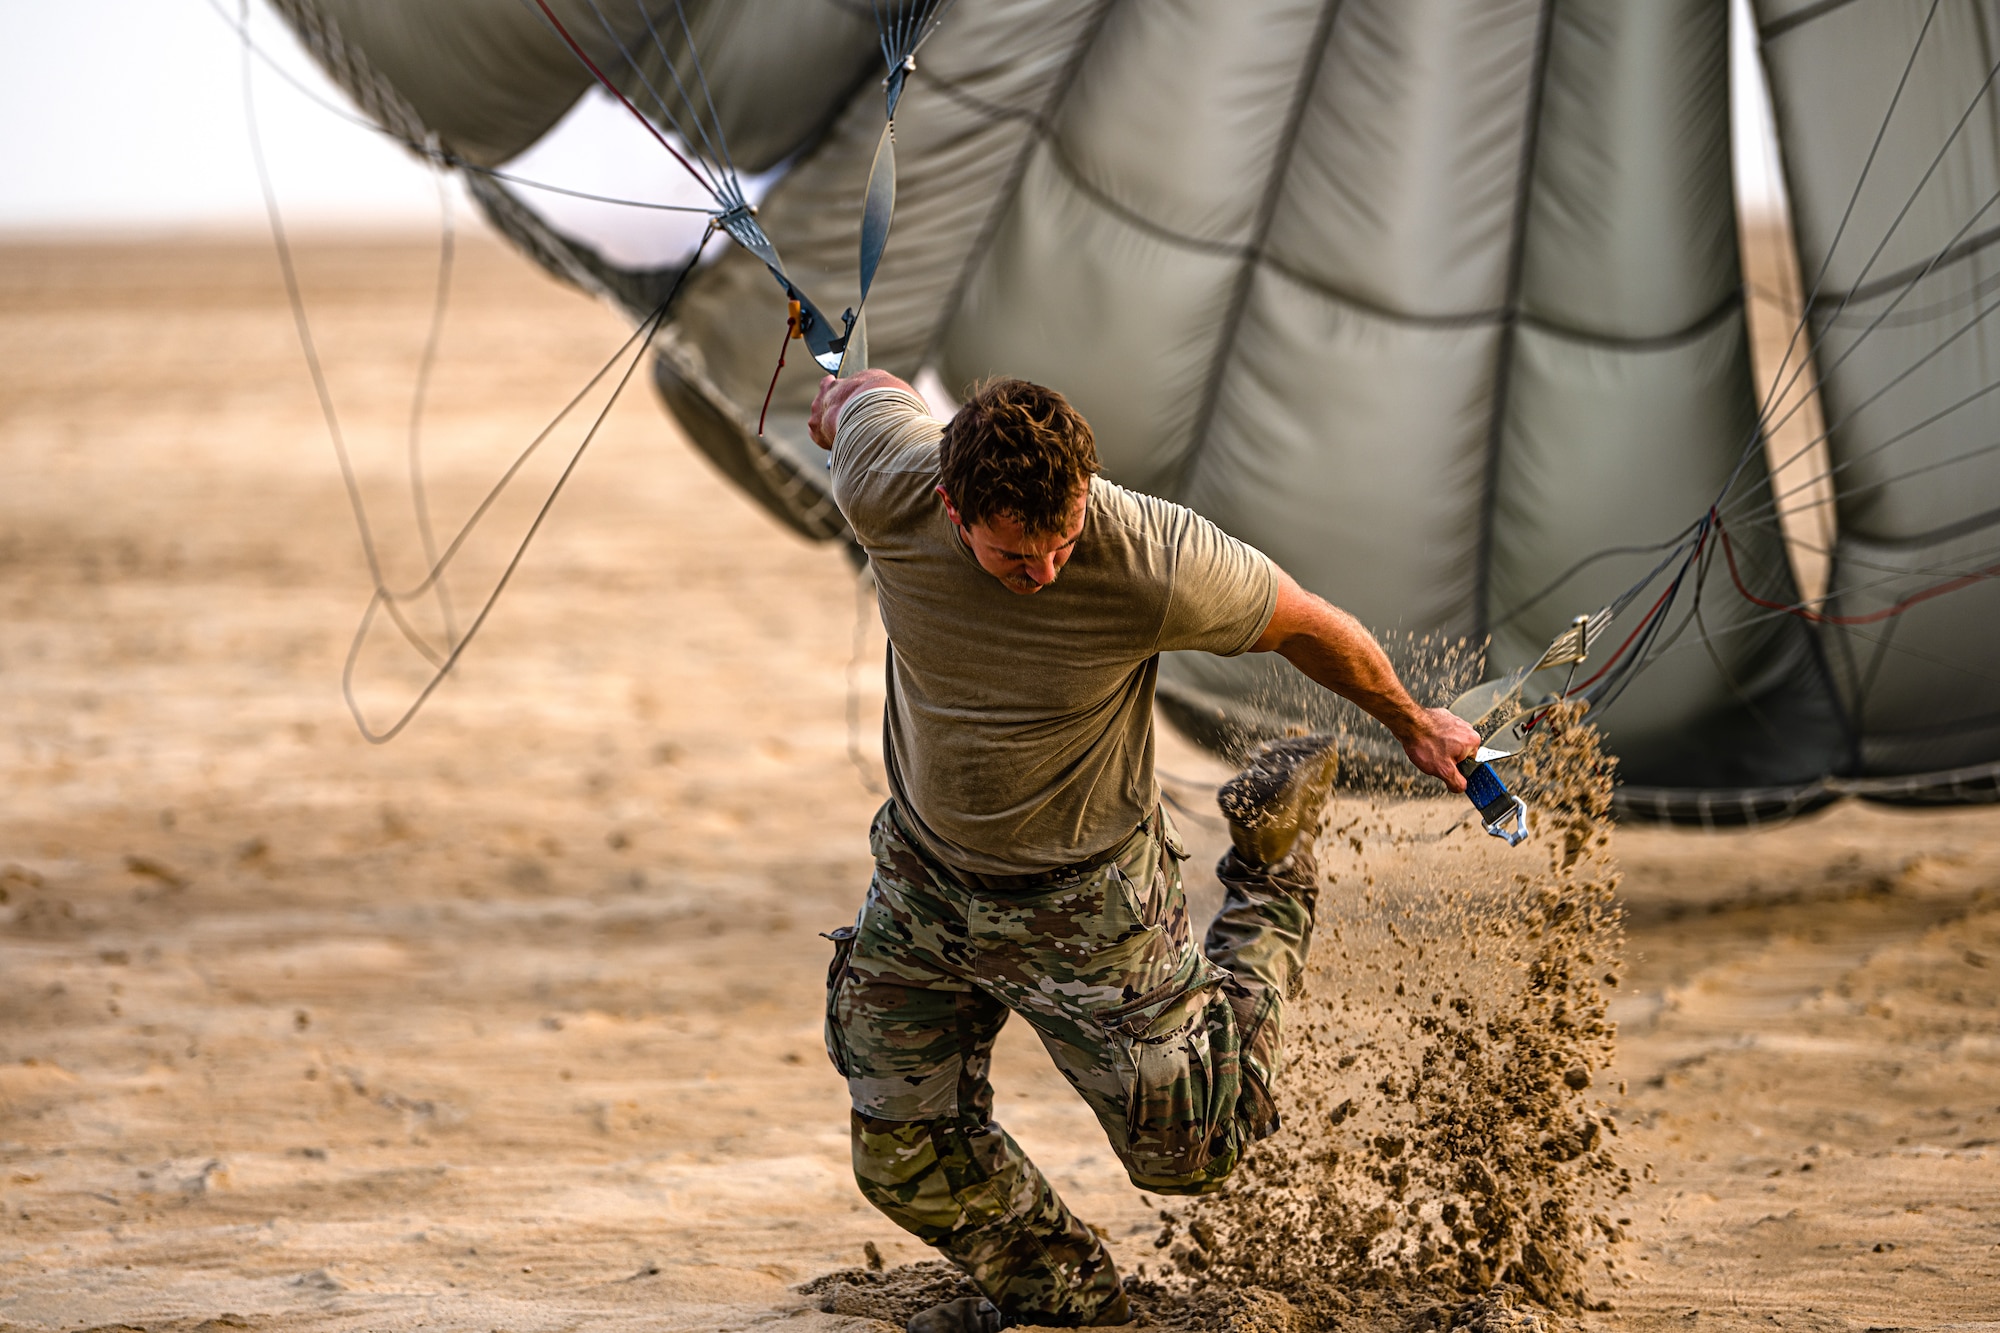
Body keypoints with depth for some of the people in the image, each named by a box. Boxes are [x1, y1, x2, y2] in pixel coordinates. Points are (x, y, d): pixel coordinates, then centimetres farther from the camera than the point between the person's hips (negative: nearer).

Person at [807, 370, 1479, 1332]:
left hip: (1082, 899, -3)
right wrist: (838, 400, 23)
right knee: (904, 1156, 8)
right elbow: (869, 393, -2)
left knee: (1186, 1150, 7)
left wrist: (1414, 726, 4)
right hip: (923, 874, 3)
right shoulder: (887, 491, -27)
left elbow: (1309, 627, -13)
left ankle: (1273, 886, 30)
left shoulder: (1155, 566, -33)